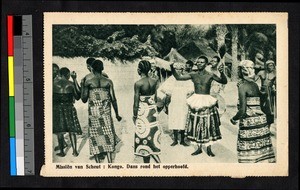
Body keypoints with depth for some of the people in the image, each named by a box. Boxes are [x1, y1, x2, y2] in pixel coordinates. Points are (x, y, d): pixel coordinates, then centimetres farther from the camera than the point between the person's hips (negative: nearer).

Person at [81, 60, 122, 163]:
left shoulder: (88, 82, -5)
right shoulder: (108, 81, -1)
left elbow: (84, 99, -1)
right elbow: (113, 99, -1)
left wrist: (82, 85, 9)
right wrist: (117, 114, 10)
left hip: (93, 111, -1)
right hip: (106, 112, 1)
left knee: (95, 136, 8)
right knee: (108, 135, 10)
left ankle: (98, 162, 8)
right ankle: (110, 162, 7)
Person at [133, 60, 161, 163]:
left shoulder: (138, 84, -18)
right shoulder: (154, 81, -1)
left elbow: (136, 103, -14)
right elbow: (155, 98, 7)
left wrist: (134, 116, -3)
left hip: (143, 112, -5)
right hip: (153, 111, 5)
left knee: (144, 137, 5)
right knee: (153, 133, 17)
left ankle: (147, 163, 12)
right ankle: (158, 161, 16)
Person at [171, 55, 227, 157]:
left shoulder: (210, 75, -5)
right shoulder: (193, 75, 2)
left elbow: (224, 81, -10)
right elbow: (178, 77, 1)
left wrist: (222, 72, -29)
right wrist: (172, 68, -13)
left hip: (207, 102, -2)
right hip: (196, 102, 2)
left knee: (209, 125, 1)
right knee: (197, 126, 7)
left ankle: (209, 148, 12)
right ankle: (199, 148, 19)